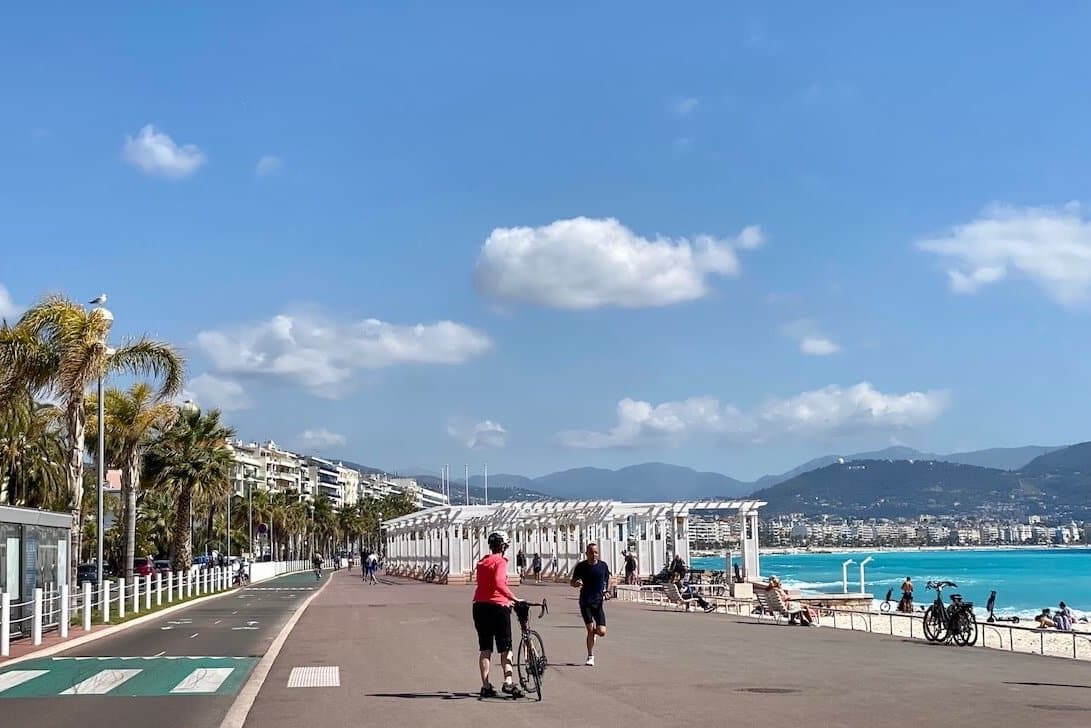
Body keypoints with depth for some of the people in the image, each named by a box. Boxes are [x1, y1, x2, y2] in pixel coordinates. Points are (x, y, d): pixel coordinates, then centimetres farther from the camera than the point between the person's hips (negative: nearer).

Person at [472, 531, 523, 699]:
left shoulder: (482, 562, 15)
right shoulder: (500, 561, -8)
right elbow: (499, 583, -25)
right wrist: (513, 598, -27)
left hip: (480, 606, 6)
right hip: (497, 606, -6)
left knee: (485, 649, 8)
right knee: (505, 647, 2)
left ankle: (485, 686, 6)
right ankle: (508, 681, -10)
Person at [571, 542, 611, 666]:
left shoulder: (603, 565, 1)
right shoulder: (581, 566, -2)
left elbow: (608, 580, 17)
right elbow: (572, 582, 6)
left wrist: (606, 592, 1)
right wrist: (577, 583, -17)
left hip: (598, 601, 1)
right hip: (585, 602, -1)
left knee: (602, 632, -5)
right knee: (590, 629, -7)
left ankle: (594, 632, 33)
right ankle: (590, 657, 8)